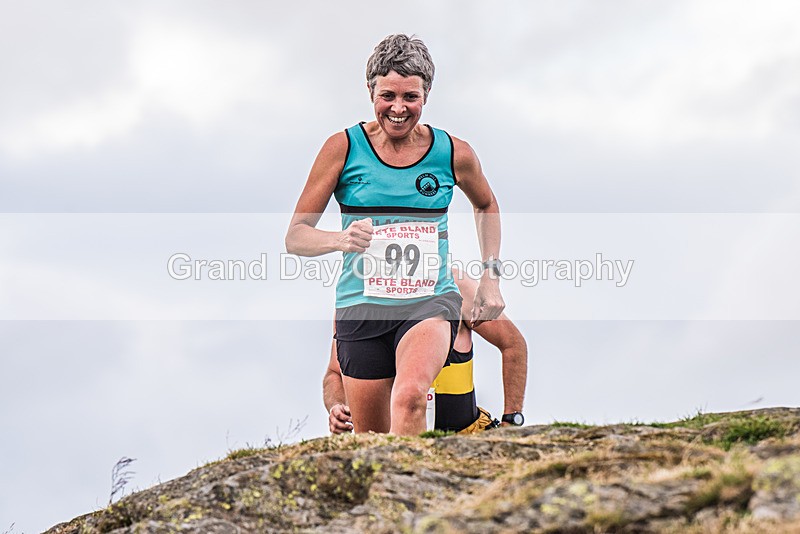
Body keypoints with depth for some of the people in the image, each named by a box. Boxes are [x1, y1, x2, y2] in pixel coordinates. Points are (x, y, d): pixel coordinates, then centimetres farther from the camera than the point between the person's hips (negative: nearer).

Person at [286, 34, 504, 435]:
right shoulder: (344, 147, -2)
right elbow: (295, 237, -3)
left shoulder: (453, 153, 2)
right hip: (362, 308, 1)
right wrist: (341, 239, -24)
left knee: (410, 396, -31)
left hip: (431, 302, 0)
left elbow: (486, 206, 25)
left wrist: (491, 275, 14)